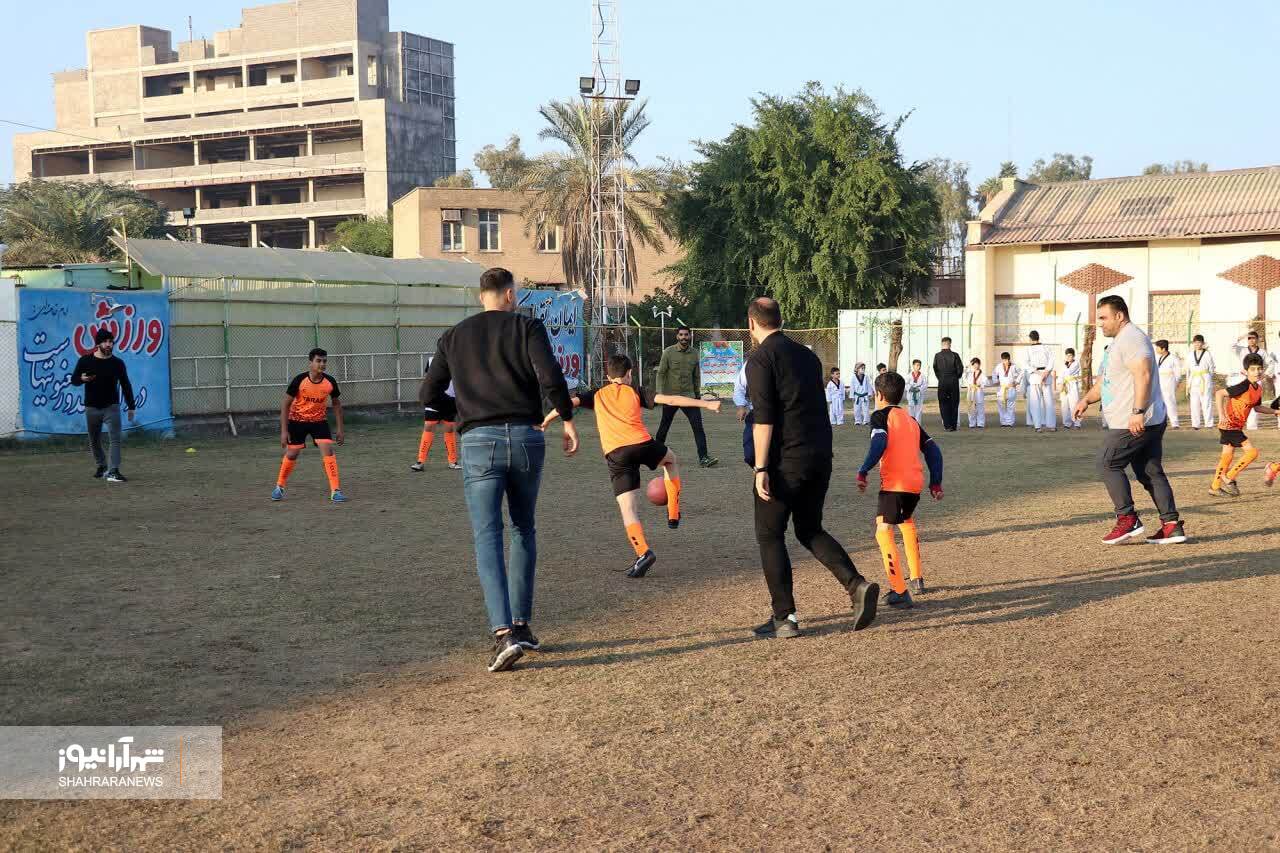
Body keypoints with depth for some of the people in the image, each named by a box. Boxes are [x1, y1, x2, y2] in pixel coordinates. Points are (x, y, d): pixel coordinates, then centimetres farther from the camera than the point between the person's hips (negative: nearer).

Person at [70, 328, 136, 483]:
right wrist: (82, 379, -20)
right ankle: (102, 466, 34)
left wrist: (131, 406, 3)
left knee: (115, 439, -14)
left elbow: (126, 385, 4)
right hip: (92, 408, 1)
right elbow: (74, 379, 4)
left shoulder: (117, 363, -2)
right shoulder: (85, 361, -3)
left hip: (111, 407, -1)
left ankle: (113, 471, -18)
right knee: (94, 441, 13)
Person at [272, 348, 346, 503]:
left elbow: (336, 404, 2)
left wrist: (340, 429, 1)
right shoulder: (299, 380, -22)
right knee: (292, 454, 7)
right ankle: (279, 487, 31)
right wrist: (284, 431, -16)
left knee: (328, 451, -16)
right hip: (297, 420, -1)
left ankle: (336, 491, -13)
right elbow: (285, 405, -13)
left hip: (319, 421, 1)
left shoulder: (330, 382, -15)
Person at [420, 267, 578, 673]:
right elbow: (550, 375, -12)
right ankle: (521, 625, 20)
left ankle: (504, 633, -18)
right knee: (524, 530, 18)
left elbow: (428, 394, 14)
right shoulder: (527, 326, 4)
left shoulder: (454, 336, 12)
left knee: (487, 538, -3)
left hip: (479, 441, 0)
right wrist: (568, 418, -2)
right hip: (527, 438, 0)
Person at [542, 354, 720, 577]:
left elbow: (570, 402, 6)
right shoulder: (636, 392, 17)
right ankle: (673, 514, 31)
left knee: (628, 509, -2)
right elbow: (670, 400, 10)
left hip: (615, 454, 0)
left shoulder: (597, 395, 21)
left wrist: (546, 421, 13)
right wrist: (705, 404, 13)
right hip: (642, 444, 0)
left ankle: (643, 552, -24)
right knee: (671, 459, 34)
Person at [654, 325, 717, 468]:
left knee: (698, 425, -10)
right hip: (670, 396, -2)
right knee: (664, 427, 8)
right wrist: (660, 394, -9)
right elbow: (661, 373, -3)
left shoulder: (694, 353, 6)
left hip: (688, 396, 2)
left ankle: (703, 458, -12)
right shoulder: (669, 352, -4)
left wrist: (698, 394, 13)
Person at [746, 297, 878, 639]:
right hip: (821, 456, 7)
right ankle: (856, 585, -1)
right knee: (810, 530, 19)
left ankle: (784, 618, 3)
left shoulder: (761, 359, -8)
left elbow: (764, 418, -16)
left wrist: (761, 469, -16)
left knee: (769, 535, 5)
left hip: (786, 460, -7)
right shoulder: (807, 355, 16)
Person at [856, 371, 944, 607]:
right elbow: (932, 449, 18)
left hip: (894, 484, -8)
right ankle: (917, 580, 35)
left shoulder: (880, 415, 2)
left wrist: (863, 472, -19)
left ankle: (900, 592, -20)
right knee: (907, 521, 31)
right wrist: (936, 482, 19)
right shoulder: (911, 420, 22)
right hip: (916, 483, 8)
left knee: (883, 531, -8)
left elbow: (879, 443, -17)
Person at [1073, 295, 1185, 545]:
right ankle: (1172, 525, 7)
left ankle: (1127, 519, -2)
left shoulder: (1131, 338, -12)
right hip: (1152, 422, 10)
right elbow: (1106, 381, 29)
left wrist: (1138, 411, -31)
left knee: (1107, 464, -4)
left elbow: (1143, 374, -25)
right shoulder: (1118, 342, 22)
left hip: (1135, 423, -10)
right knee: (1151, 472, 9)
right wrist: (1087, 399, 13)